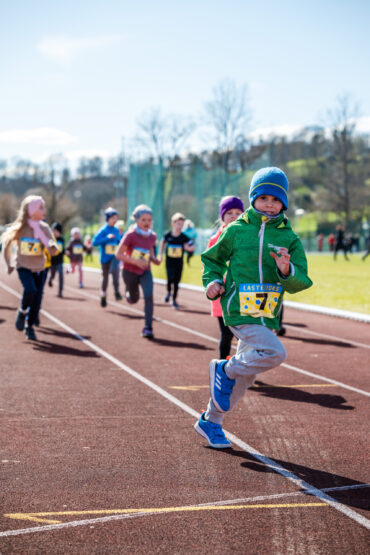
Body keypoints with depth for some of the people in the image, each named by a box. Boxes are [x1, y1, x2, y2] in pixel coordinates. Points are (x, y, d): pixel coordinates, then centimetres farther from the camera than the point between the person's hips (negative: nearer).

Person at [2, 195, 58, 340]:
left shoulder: (44, 228, -3)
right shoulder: (20, 227, -9)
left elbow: (53, 250, -9)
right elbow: (6, 242, 6)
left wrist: (53, 247, -32)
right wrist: (9, 263, 9)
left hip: (39, 267, 3)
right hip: (23, 266, -3)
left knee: (37, 298, 1)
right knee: (30, 290, -26)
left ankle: (30, 326, 19)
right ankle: (22, 312, 3)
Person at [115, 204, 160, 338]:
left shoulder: (152, 236, -3)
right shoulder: (130, 235, -18)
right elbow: (118, 254, -16)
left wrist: (154, 259, -3)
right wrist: (136, 261, -26)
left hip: (145, 272, 2)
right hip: (130, 272, -2)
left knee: (148, 296, -18)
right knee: (133, 299, 13)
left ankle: (148, 328, -14)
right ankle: (128, 292, 51)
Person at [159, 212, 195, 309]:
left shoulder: (184, 237, -8)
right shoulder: (168, 235, -6)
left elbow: (192, 247, -8)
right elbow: (163, 242, 14)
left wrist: (189, 248, -30)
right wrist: (161, 254, 12)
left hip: (179, 263, 1)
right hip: (169, 261, -1)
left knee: (176, 282, 5)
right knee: (171, 278, -20)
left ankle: (174, 300, 20)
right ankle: (168, 292, 10)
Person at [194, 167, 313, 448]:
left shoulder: (290, 239, 5)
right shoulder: (236, 230, 1)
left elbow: (300, 282, -2)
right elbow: (212, 258, 16)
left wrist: (287, 270, -22)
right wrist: (213, 281, -3)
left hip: (266, 315, 4)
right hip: (239, 309, -4)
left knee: (245, 375, 12)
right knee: (275, 353, -25)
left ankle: (211, 421, 30)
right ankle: (224, 370, 0)